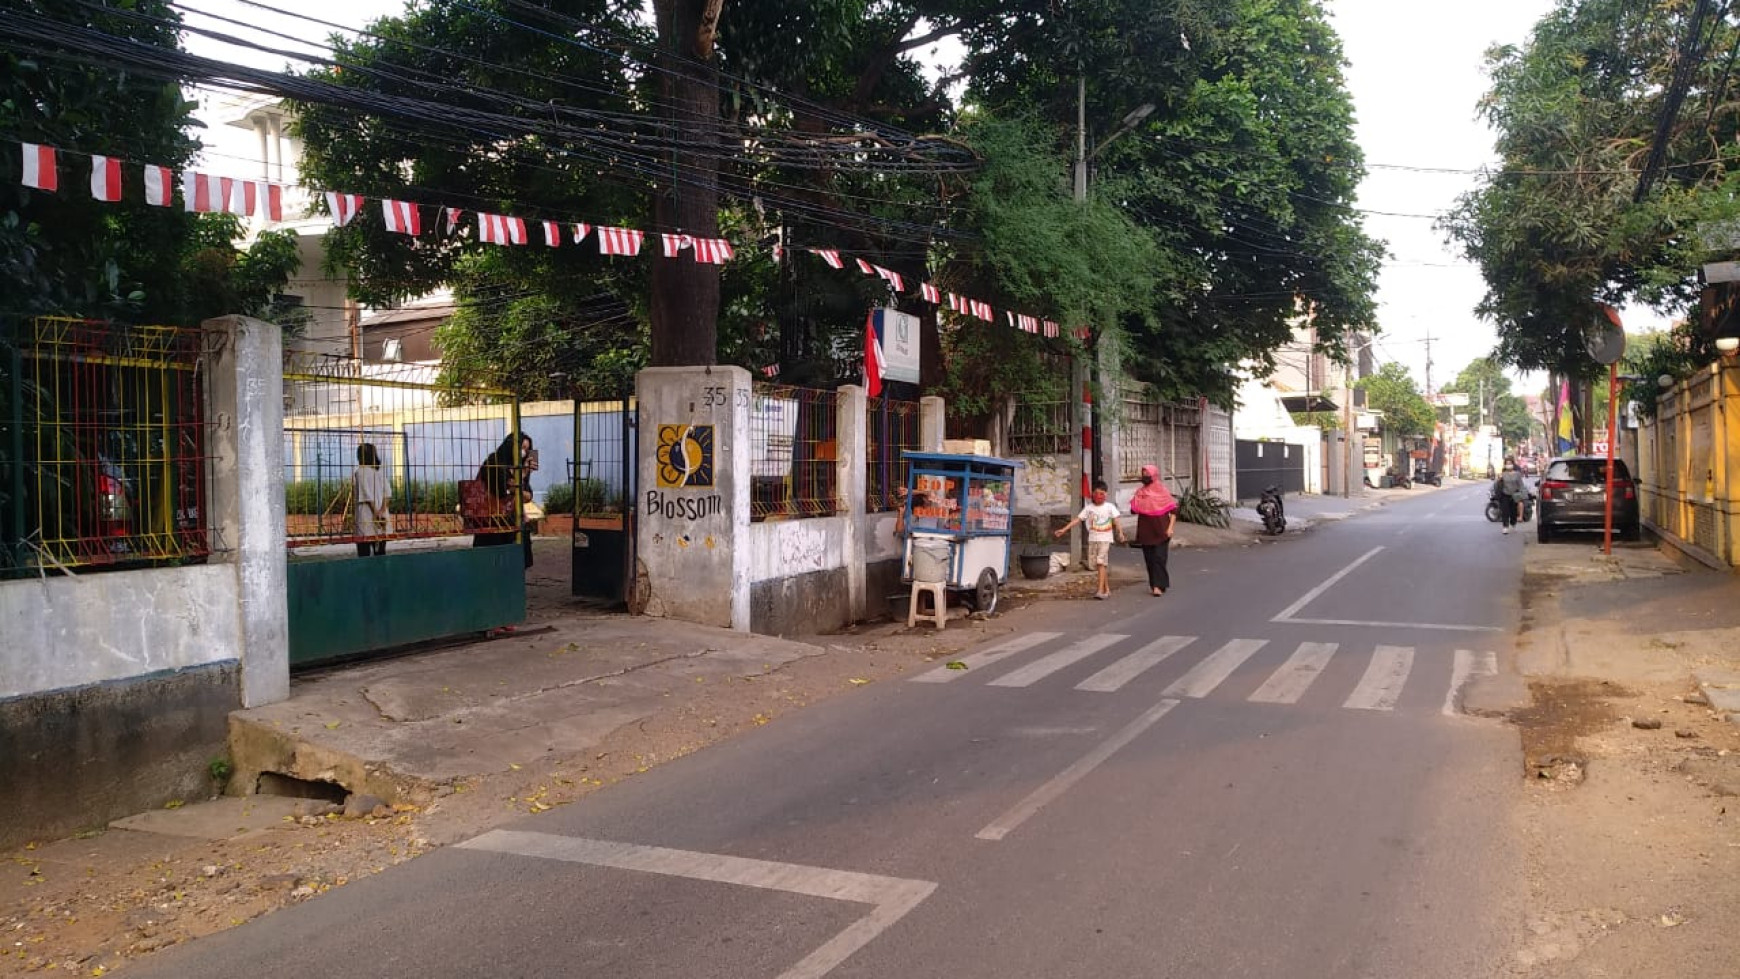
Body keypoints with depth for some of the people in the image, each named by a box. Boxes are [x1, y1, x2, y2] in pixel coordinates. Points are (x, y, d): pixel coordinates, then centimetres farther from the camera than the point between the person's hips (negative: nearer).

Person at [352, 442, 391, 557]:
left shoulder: (359, 472, -7)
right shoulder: (381, 471, 8)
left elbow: (367, 496, -10)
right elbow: (387, 492, 0)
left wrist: (375, 512, -8)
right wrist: (382, 510, -6)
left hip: (366, 516, -5)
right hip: (382, 516, 5)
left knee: (364, 552, -2)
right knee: (380, 552, 9)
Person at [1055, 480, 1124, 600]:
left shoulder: (1110, 507, 0)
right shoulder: (1089, 508, 6)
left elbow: (1116, 521, -8)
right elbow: (1077, 519, 3)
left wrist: (1120, 532, -25)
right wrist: (1064, 529, -5)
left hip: (1106, 539, -4)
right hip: (1093, 539, 4)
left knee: (1102, 563, -15)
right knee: (1099, 565, 7)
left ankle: (1101, 591, -17)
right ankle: (1107, 589, 20)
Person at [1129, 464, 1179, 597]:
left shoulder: (1162, 491, -4)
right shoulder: (1140, 492, 8)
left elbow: (1173, 510, -5)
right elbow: (1134, 510, 11)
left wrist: (1170, 527, -12)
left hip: (1161, 531, -4)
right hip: (1145, 532, 4)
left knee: (1159, 558, -9)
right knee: (1149, 559, 7)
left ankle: (1158, 586, -11)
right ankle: (1154, 584, 17)